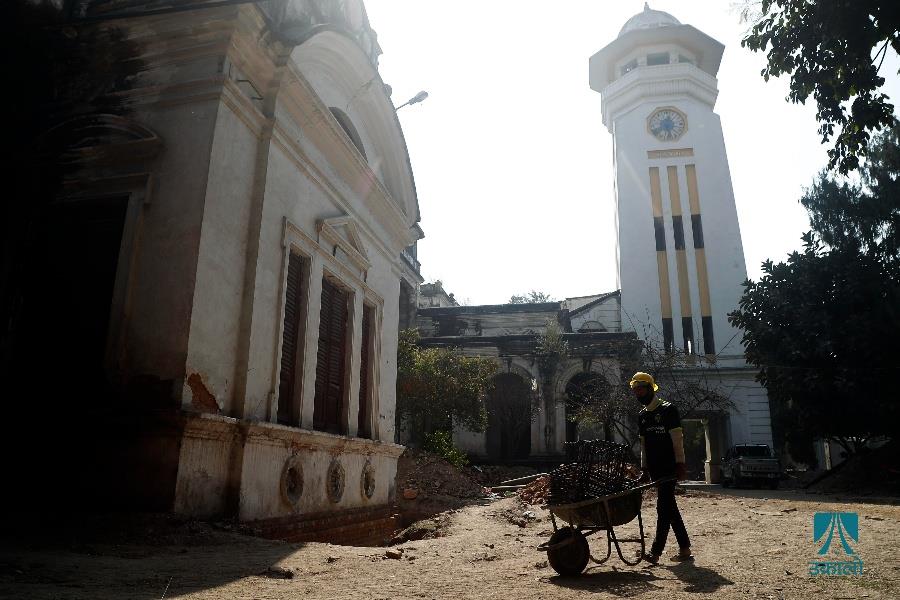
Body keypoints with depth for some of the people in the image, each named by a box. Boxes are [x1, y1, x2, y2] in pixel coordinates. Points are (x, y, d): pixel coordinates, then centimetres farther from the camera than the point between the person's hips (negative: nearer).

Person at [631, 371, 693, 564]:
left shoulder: (668, 409, -6)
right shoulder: (642, 415, 14)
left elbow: (677, 438, -10)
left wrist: (680, 464, -15)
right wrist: (644, 468, 14)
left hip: (669, 466, -7)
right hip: (654, 468, 8)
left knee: (663, 506, -8)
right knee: (669, 506, 11)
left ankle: (656, 551, -8)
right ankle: (684, 549, 19)